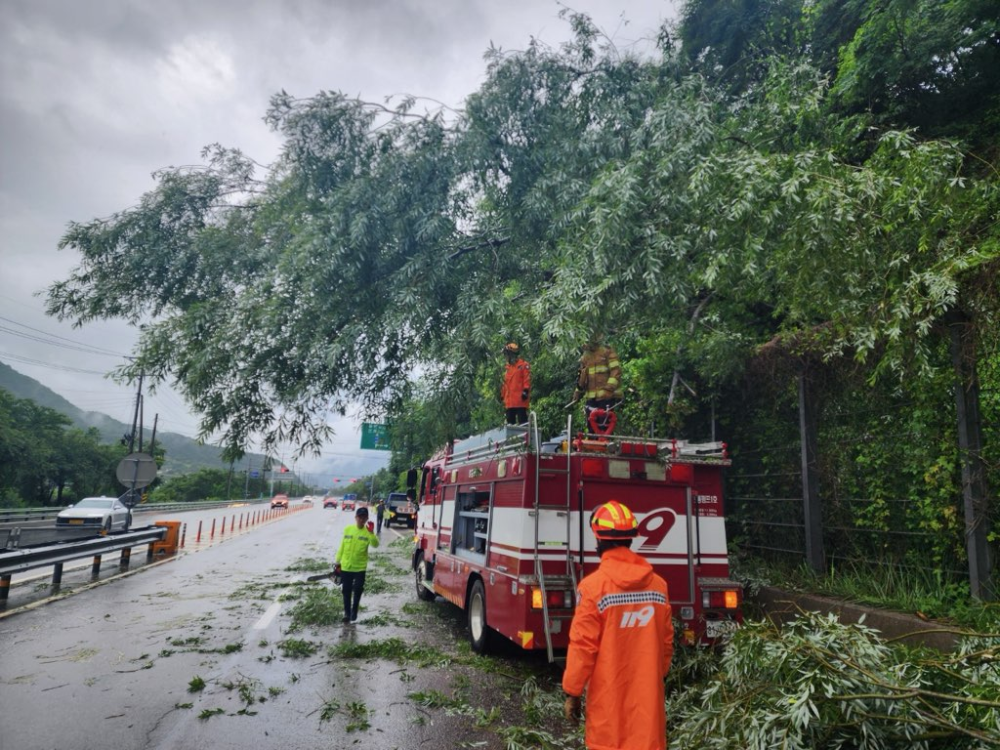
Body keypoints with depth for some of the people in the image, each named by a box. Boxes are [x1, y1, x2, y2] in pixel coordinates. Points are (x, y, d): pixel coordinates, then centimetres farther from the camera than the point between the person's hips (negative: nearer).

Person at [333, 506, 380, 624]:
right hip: (346, 567, 2)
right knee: (347, 591, 11)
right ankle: (347, 612, 27)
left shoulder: (368, 532, -8)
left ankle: (354, 611, 25)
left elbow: (375, 544, -24)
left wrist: (371, 532, -38)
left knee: (357, 591, 5)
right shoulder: (347, 529, -2)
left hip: (360, 568, -2)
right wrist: (337, 562, 6)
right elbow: (342, 546, 5)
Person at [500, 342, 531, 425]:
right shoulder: (508, 367, 22)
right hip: (510, 401, 8)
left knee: (522, 420, -7)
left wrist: (525, 390, -20)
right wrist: (503, 395, 22)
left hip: (520, 400, -8)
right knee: (510, 421, 8)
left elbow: (527, 379, -10)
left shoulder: (524, 365, -1)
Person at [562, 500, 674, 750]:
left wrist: (572, 692, -2)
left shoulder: (593, 586, -15)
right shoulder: (658, 585, -2)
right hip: (647, 693, 4)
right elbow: (666, 644, 6)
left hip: (608, 696, -3)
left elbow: (582, 646, -13)